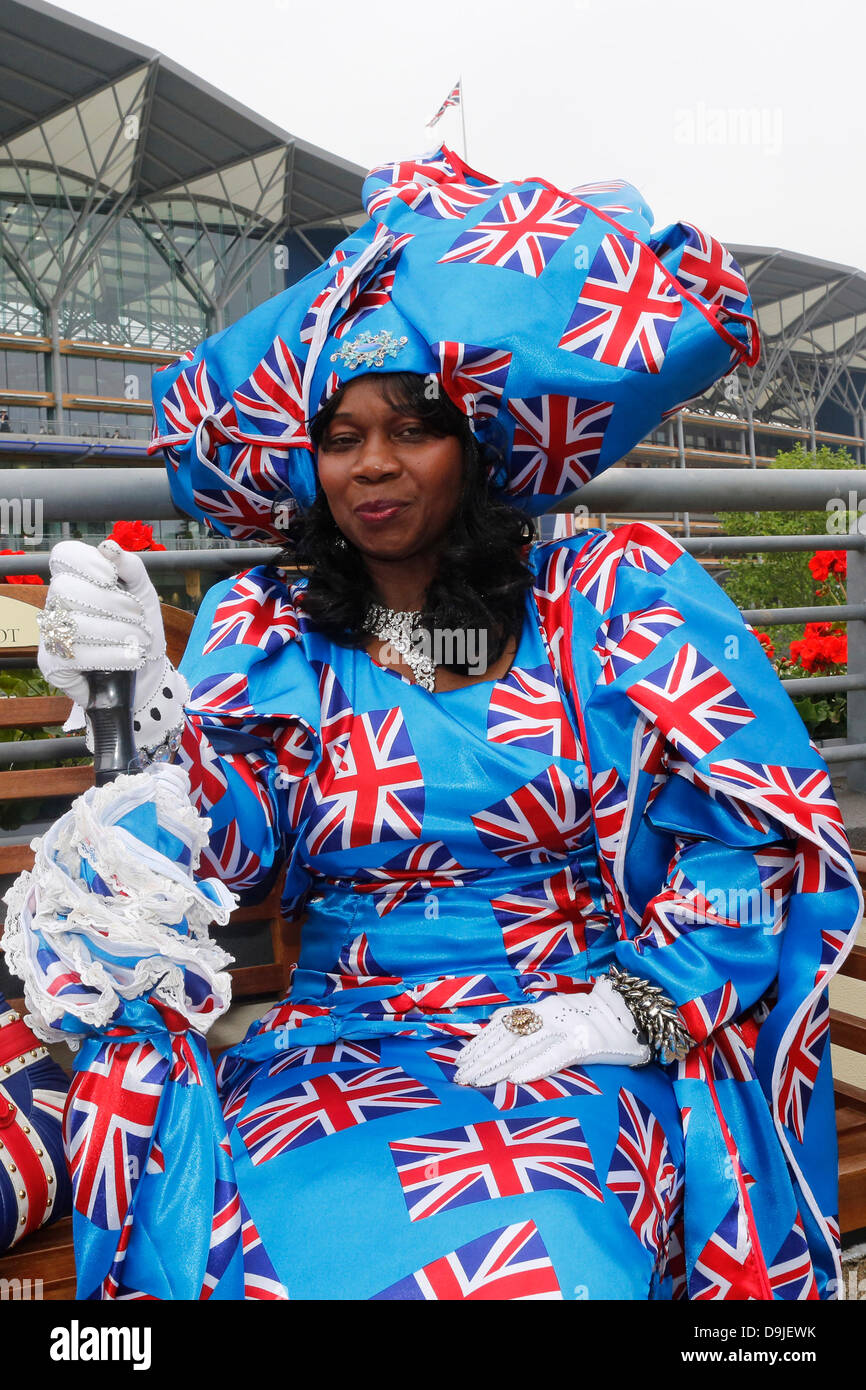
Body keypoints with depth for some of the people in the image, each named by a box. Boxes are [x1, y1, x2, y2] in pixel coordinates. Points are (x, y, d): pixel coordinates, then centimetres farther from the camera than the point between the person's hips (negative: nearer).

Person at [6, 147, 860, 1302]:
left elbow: (764, 826, 0)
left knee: (525, 1258, -30)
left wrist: (632, 1010, -10)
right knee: (305, 1253, -28)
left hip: (569, 1058, -1)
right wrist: (143, 713, -22)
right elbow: (212, 840, -4)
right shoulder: (267, 631, 8)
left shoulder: (610, 598, 2)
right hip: (337, 1052, 2)